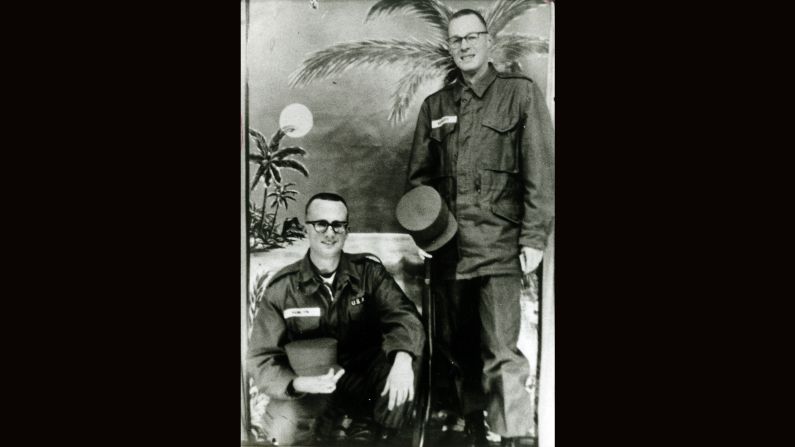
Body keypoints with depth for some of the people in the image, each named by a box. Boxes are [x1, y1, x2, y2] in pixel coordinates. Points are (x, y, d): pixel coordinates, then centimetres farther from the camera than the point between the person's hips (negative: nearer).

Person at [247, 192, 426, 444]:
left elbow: (403, 315, -15)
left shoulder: (368, 272, -1)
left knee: (407, 352, -28)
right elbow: (262, 359, -7)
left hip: (366, 377, 2)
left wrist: (402, 358, -39)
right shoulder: (282, 288, -5)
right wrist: (298, 384, -30)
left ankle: (376, 433, -3)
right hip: (313, 388, -2)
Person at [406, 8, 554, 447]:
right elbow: (419, 176, 16)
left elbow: (540, 170, -2)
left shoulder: (520, 93, 3)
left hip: (498, 246, -4)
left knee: (501, 353, -8)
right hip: (445, 246, 4)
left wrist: (534, 237, -8)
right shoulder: (434, 105, 14)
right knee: (454, 347, 11)